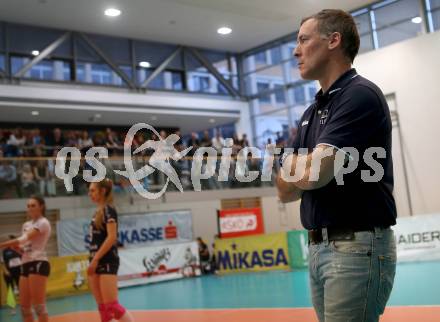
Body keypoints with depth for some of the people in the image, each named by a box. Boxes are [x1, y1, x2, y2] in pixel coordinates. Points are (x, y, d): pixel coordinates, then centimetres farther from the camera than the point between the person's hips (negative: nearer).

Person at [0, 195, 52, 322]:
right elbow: (24, 246, 17)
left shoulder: (43, 223, -6)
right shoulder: (26, 225, 19)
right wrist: (13, 245, -4)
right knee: (24, 306, 7)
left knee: (38, 305, -9)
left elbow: (24, 239, -16)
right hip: (26, 265, 8)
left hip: (38, 263, -8)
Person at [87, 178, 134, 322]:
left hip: (107, 262, -9)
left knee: (112, 306, -11)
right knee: (102, 307, 8)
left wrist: (95, 259, -20)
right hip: (97, 262, 9)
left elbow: (112, 237, -19)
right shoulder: (98, 211, 15)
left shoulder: (109, 210, -10)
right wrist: (93, 261, 14)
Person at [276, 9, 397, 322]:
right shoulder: (311, 112, 15)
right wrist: (307, 167, -7)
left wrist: (292, 163, 0)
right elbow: (286, 190, 13)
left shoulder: (360, 94, -12)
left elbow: (313, 173, -22)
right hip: (319, 248, 9)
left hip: (357, 247, -8)